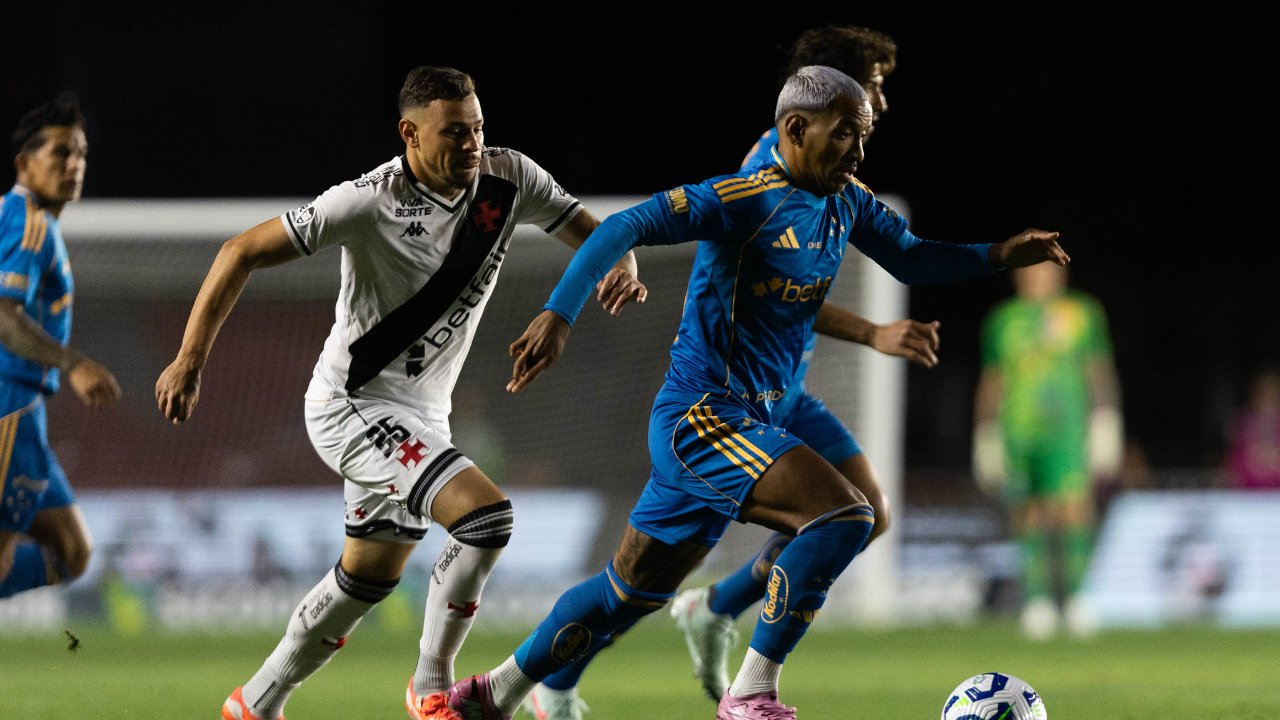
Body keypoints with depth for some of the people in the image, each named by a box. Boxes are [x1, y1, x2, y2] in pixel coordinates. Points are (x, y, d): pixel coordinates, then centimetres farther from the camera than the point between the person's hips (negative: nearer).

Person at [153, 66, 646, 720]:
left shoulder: (508, 178, -7)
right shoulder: (370, 202, -22)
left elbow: (592, 233, 4)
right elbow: (242, 252, -16)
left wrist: (619, 269, -21)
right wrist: (190, 359, -20)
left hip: (421, 415, 8)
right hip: (352, 404, -8)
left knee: (369, 577, 18)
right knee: (484, 513, -23)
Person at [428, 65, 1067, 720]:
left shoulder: (847, 202, 9)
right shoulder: (745, 199, -16)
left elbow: (910, 258, 22)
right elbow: (625, 228, -21)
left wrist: (1000, 255, 6)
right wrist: (558, 314, -32)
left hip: (744, 424, 9)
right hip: (701, 415, -9)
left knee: (633, 590, 16)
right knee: (843, 515, -23)